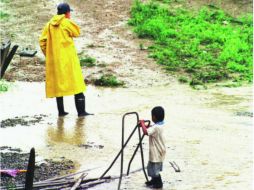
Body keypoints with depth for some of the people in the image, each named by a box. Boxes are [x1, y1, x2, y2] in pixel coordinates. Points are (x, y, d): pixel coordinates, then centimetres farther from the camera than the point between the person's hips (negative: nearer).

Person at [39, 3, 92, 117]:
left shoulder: (49, 24, 5)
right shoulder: (67, 23, -10)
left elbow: (42, 41, 4)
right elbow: (77, 32, 3)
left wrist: (48, 54, 13)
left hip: (54, 60, 5)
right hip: (68, 59, -5)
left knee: (58, 84, 12)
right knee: (76, 83, -1)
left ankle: (61, 111, 13)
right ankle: (81, 111, -5)